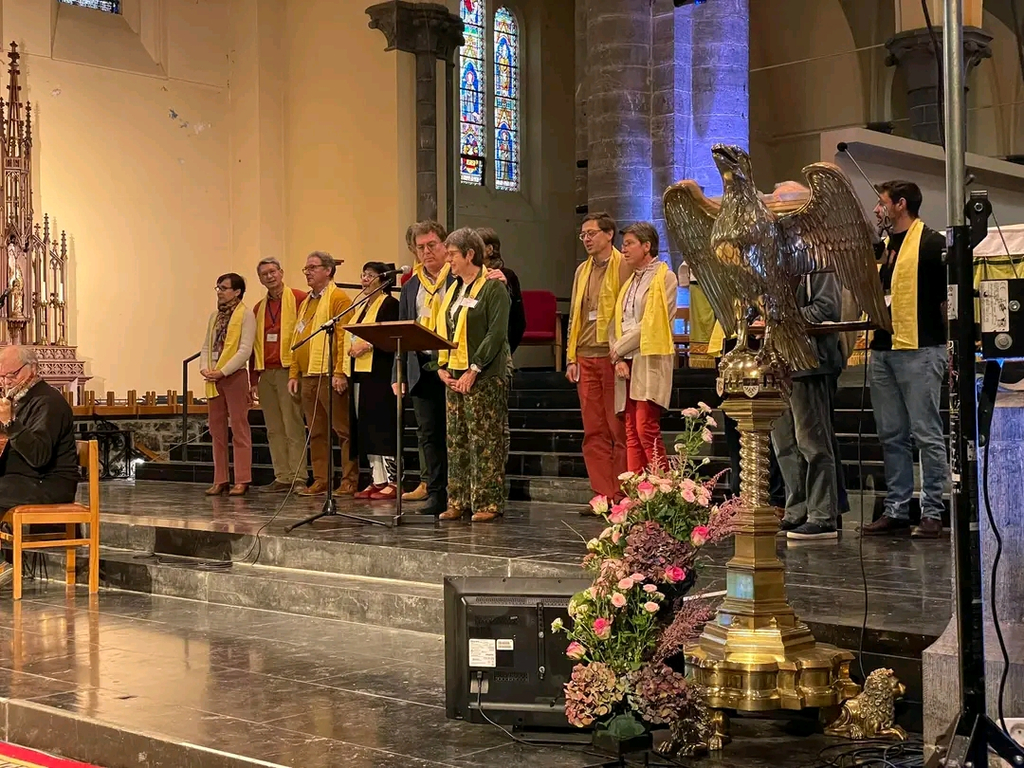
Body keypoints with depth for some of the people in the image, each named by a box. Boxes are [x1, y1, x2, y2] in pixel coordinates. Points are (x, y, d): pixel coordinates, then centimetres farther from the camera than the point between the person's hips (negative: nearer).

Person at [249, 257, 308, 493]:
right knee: (274, 430, 6)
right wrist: (253, 380, 13)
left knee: (293, 427, -6)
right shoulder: (258, 308, 17)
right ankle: (282, 478, 10)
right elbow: (254, 345, 18)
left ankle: (298, 479, -4)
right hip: (266, 374, 7)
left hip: (289, 371, -6)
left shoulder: (299, 299, -2)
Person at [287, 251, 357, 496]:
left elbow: (344, 337, -12)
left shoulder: (339, 298, -4)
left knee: (343, 430, -4)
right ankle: (320, 481, 14)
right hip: (307, 376, 8)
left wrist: (340, 372, -19)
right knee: (316, 432, 9)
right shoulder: (306, 303, 21)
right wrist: (293, 374, 14)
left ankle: (349, 481, -1)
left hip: (330, 376, -8)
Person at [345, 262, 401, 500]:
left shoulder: (390, 304, -5)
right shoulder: (360, 304, 21)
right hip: (359, 372, 9)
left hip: (379, 373, -9)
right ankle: (377, 481, 13)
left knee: (383, 426, -8)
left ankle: (392, 482, -4)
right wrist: (351, 349, 9)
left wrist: (369, 346, -19)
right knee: (366, 428, 8)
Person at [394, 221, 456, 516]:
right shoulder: (410, 287, 16)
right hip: (421, 369, 5)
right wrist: (398, 376, 10)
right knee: (428, 433, 5)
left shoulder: (460, 280, 1)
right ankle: (435, 493, 10)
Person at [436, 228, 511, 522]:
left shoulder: (493, 288, -6)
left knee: (485, 440, -5)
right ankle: (459, 501, 14)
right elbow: (442, 330, 18)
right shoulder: (453, 290, 18)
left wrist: (474, 370, -18)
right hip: (454, 376, 8)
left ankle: (488, 503, 0)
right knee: (456, 441, 8)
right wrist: (442, 367, 4)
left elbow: (497, 333, -14)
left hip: (484, 376, -8)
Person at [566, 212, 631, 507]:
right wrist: (571, 358, 11)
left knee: (619, 430, -1)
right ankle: (603, 496, 10)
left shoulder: (623, 267, -3)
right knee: (594, 432, 5)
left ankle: (622, 497, 4)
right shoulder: (582, 271, 17)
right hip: (586, 358, 6)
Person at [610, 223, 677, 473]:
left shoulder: (664, 278, -1)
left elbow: (652, 323, -10)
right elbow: (617, 323, 15)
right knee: (632, 432, 3)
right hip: (627, 362, 7)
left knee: (646, 429, -14)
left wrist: (619, 348, -5)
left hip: (650, 361, -7)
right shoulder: (631, 281, 22)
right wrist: (618, 359, 0)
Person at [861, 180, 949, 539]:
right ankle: (896, 510, 14)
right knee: (891, 436, 9)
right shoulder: (883, 247, 18)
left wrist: (949, 345, -9)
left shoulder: (931, 243, -4)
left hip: (919, 350, -8)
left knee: (927, 434, -4)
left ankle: (933, 512, 1)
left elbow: (947, 297, -7)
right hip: (882, 349, 8)